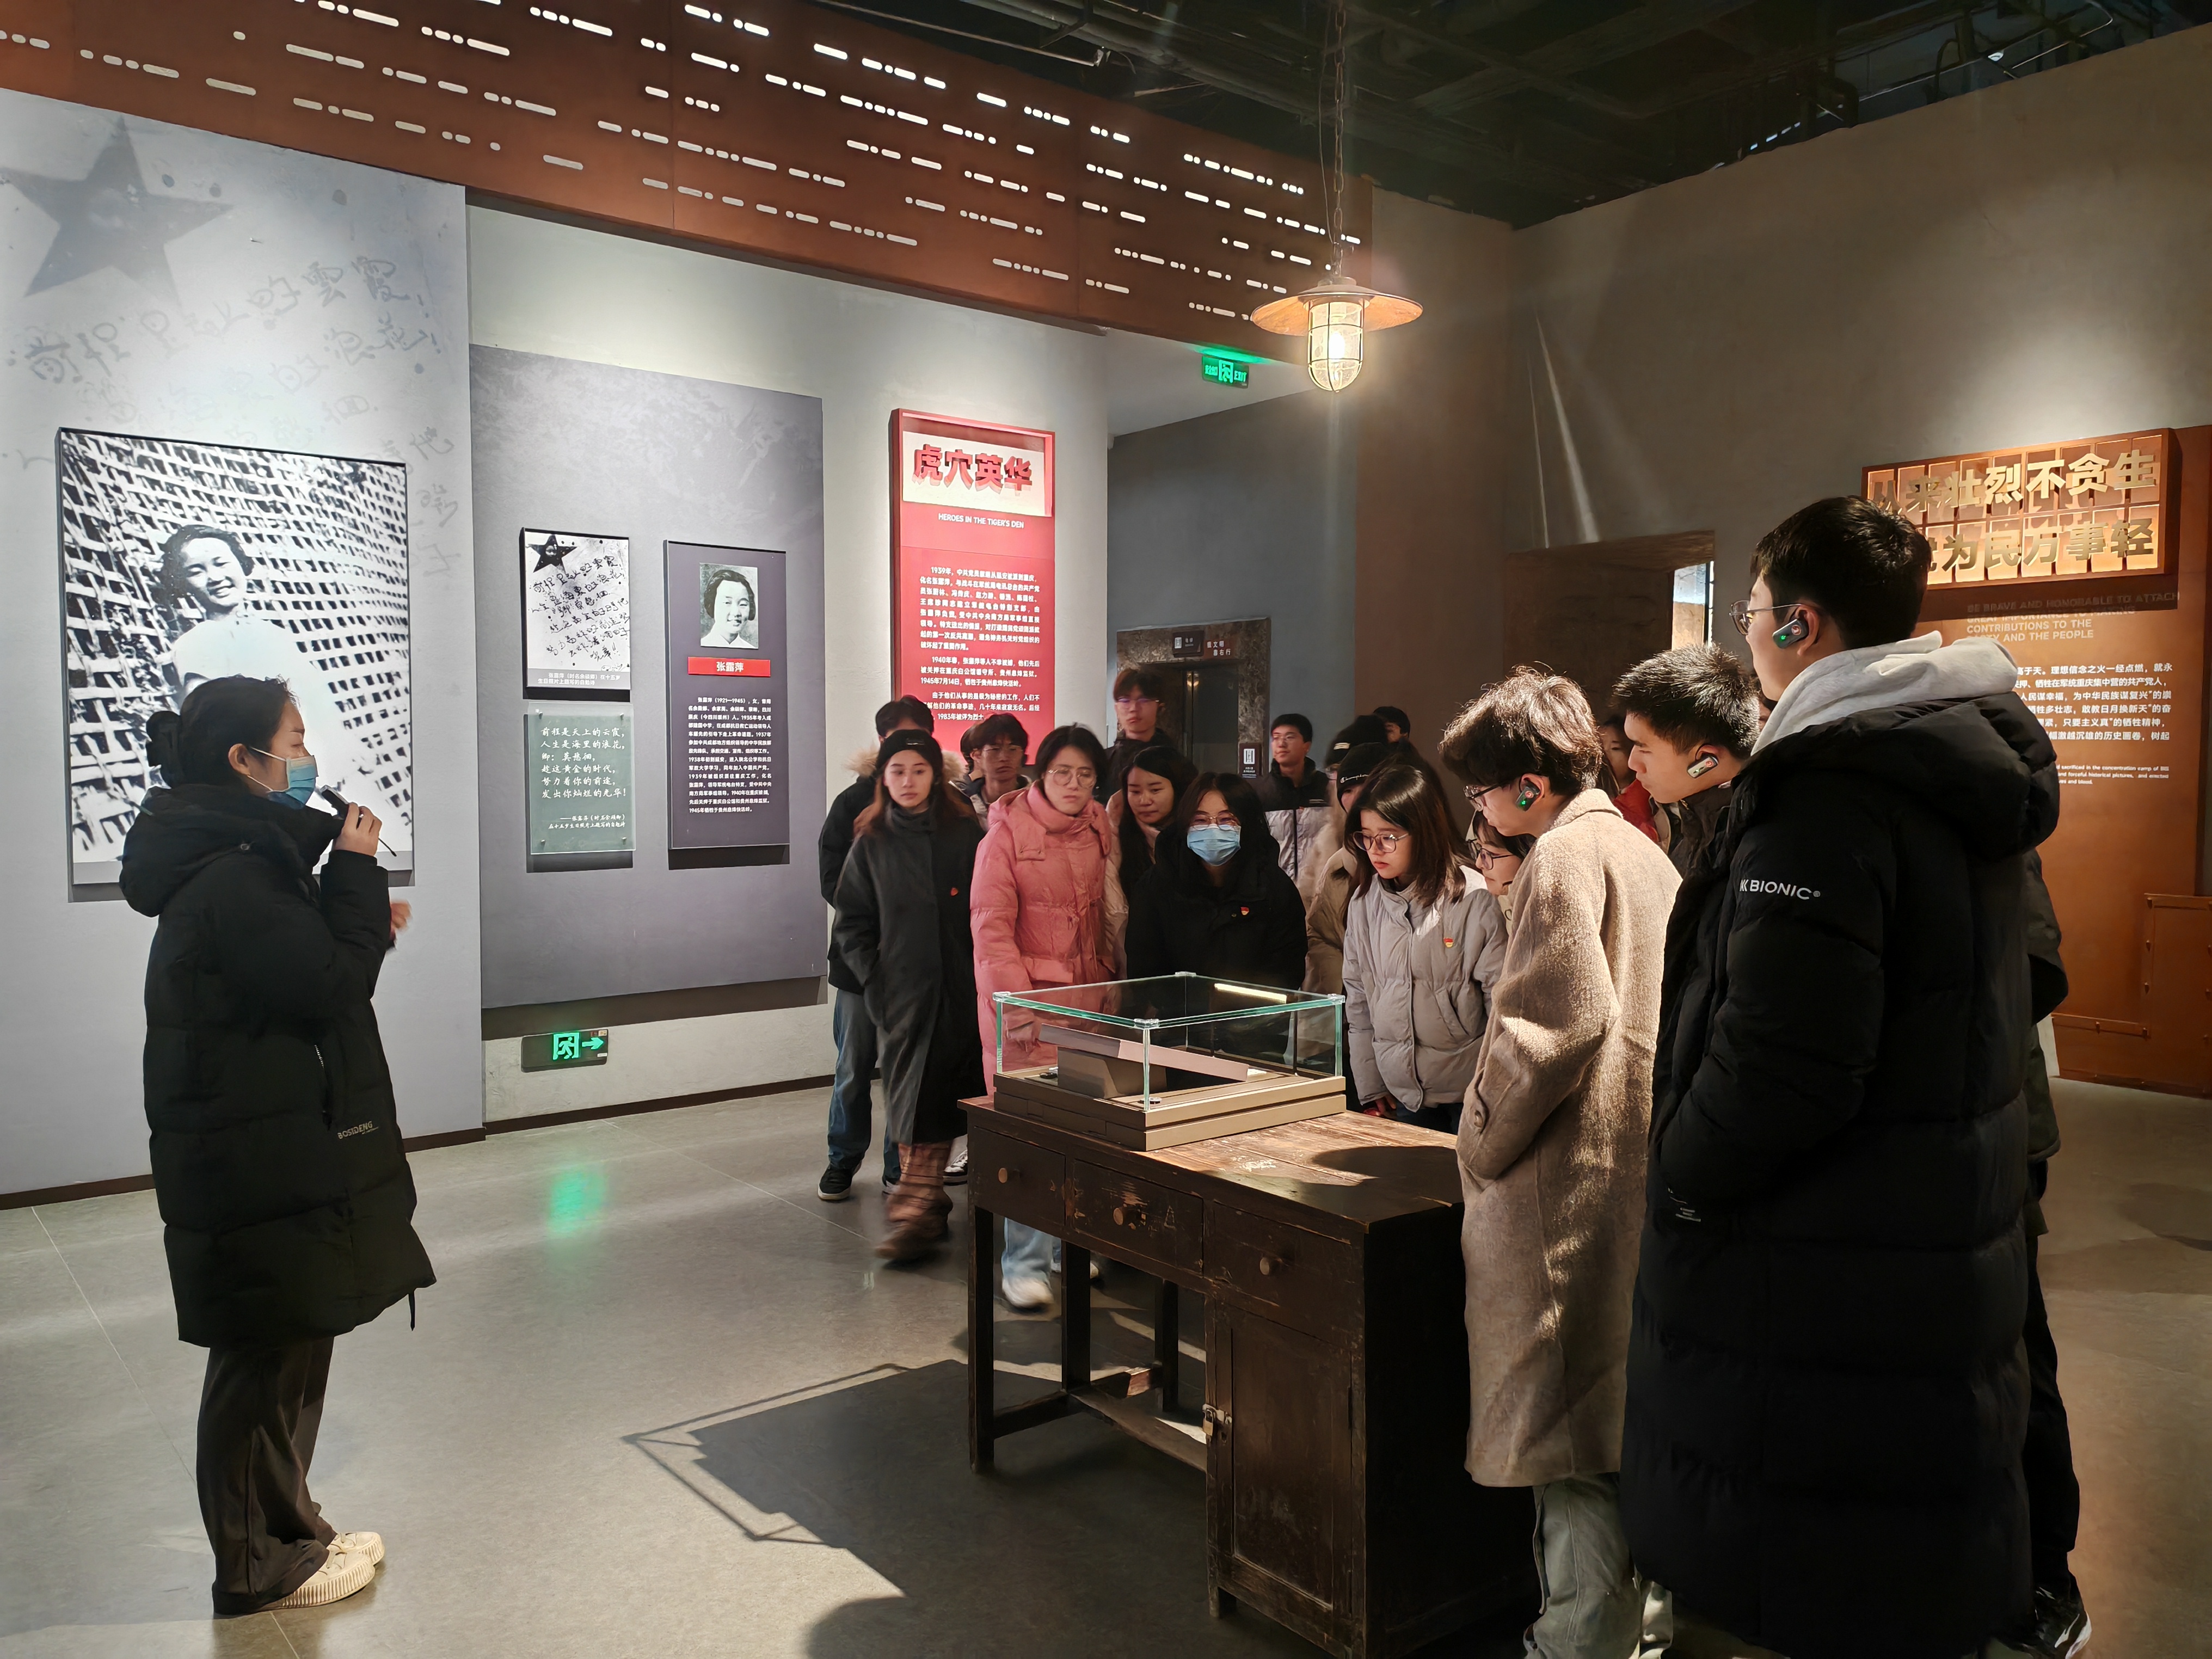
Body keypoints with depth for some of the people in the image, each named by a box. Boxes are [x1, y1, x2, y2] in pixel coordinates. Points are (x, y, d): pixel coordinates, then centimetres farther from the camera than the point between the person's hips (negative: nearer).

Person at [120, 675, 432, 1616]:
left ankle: (283, 1532, 34)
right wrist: (357, 872, -15)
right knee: (267, 1359, 4)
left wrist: (360, 929, 8)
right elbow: (331, 985, -23)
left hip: (273, 1152, 10)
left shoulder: (230, 859, 11)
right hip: (262, 1166, -10)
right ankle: (261, 1566, 20)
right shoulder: (233, 876, -22)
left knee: (280, 1352, 20)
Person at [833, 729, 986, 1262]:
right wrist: (874, 984, 1)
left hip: (960, 992, -1)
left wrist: (982, 977, -5)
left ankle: (918, 1204, 9)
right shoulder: (871, 842, 7)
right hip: (902, 994, 1)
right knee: (914, 1101, 1)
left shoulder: (965, 833, 2)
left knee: (938, 1100, -1)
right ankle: (922, 1206, 8)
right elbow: (853, 922, 10)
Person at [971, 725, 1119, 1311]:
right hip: (1027, 1001, -5)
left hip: (1087, 995, 5)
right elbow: (992, 929, -9)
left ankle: (1069, 1243, 23)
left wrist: (1109, 983, 10)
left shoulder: (1098, 834, 10)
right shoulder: (1005, 836, -6)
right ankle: (1024, 1263, 3)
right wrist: (1018, 1005, -16)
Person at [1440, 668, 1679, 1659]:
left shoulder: (1565, 854, -14)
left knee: (1564, 1425, -1)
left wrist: (1482, 1139, -12)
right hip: (1640, 1165, 10)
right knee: (1620, 1413, 19)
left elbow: (1555, 1020, -22)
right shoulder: (1640, 851, 15)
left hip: (1572, 1173, -10)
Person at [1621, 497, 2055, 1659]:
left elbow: (1782, 1053, -28)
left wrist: (1687, 1174, -11)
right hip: (1948, 1249, 9)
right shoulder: (1964, 766, 9)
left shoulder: (1826, 789, -21)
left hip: (1816, 1287, -9)